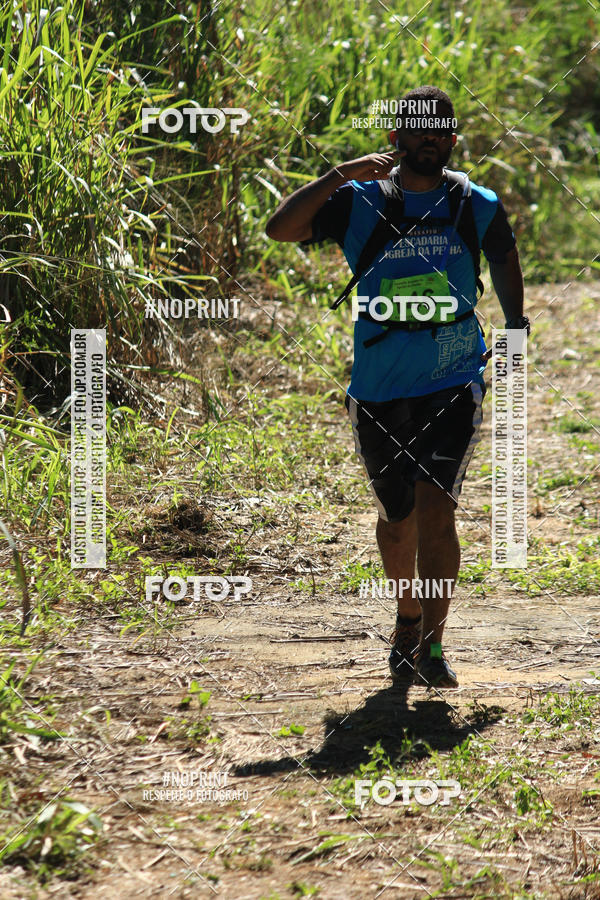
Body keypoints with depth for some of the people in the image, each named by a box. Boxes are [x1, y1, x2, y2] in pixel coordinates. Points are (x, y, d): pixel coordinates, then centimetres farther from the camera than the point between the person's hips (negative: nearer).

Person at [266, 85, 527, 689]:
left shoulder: (478, 207, 3)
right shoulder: (360, 203, -2)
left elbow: (504, 257, 23)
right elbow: (279, 229, -14)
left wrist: (516, 328, 27)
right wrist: (340, 175, -23)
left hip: (453, 388, -1)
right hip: (380, 391, 1)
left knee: (435, 507, -17)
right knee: (397, 517, 12)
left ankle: (431, 644, -16)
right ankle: (408, 620, 38)